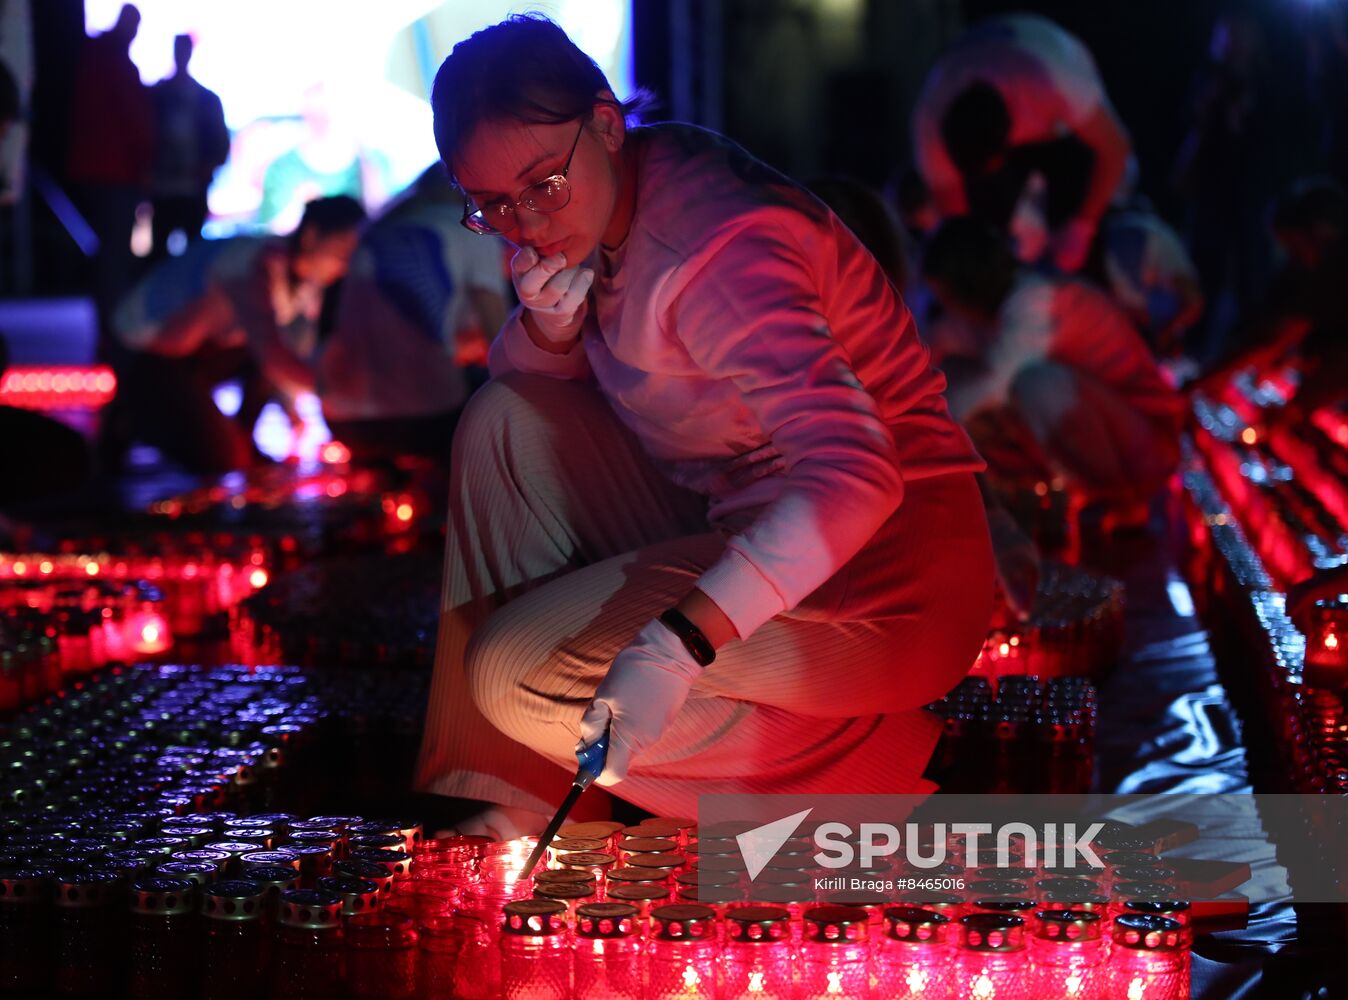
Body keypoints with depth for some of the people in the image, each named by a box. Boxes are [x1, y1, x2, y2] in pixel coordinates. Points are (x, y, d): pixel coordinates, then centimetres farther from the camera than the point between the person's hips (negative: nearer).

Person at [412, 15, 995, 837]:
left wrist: (677, 641, -44)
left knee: (514, 676, -18)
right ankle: (532, 798, 1)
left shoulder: (712, 248, -24)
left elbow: (853, 475, -35)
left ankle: (881, 765, -8)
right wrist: (549, 323, -9)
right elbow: (527, 378, 17)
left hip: (877, 584, -9)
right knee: (507, 420, 1)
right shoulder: (596, 208, 4)